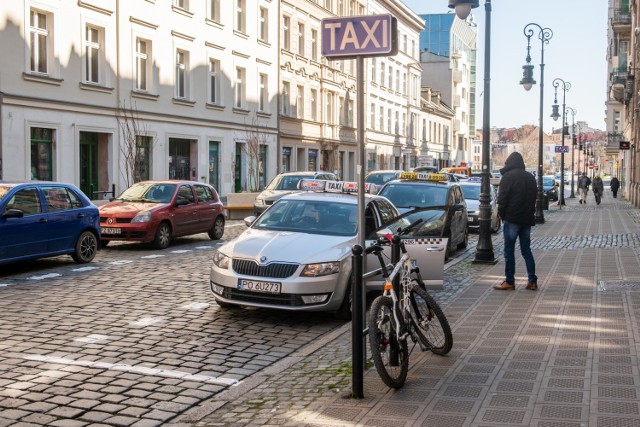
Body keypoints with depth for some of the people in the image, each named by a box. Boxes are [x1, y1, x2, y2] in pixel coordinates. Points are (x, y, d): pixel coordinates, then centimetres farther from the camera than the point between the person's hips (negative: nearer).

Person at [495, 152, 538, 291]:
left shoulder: (508, 176, -9)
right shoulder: (530, 177, 12)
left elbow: (502, 198, -12)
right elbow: (534, 197, 14)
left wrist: (501, 214, 0)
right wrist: (530, 214, 16)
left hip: (512, 218, -6)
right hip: (527, 219, 6)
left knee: (509, 250, 0)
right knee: (526, 250, 12)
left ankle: (509, 282, 1)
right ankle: (532, 281, 9)